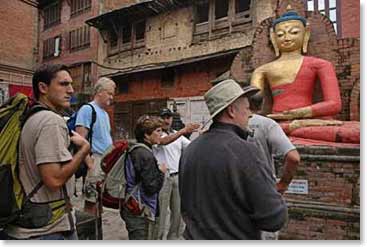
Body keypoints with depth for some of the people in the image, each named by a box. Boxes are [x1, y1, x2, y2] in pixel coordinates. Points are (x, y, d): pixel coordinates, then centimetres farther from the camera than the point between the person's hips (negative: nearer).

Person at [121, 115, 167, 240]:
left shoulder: (134, 151, 7)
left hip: (132, 210, 10)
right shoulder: (146, 155, -21)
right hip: (142, 214, -9)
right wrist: (161, 172, -7)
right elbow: (151, 187, -22)